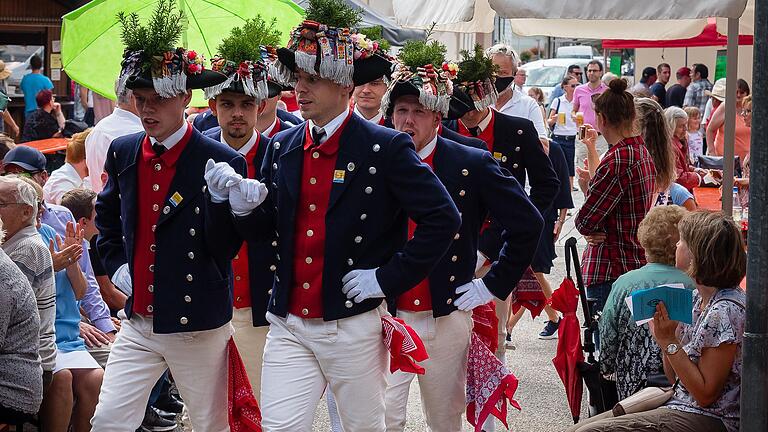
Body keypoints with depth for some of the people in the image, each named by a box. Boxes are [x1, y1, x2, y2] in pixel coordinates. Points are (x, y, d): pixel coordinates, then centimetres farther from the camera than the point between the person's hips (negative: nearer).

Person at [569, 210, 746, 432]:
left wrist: (669, 341, -16)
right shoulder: (696, 297, 10)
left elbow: (706, 394, -17)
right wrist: (662, 334, -2)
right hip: (679, 404, 9)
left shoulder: (726, 310, -19)